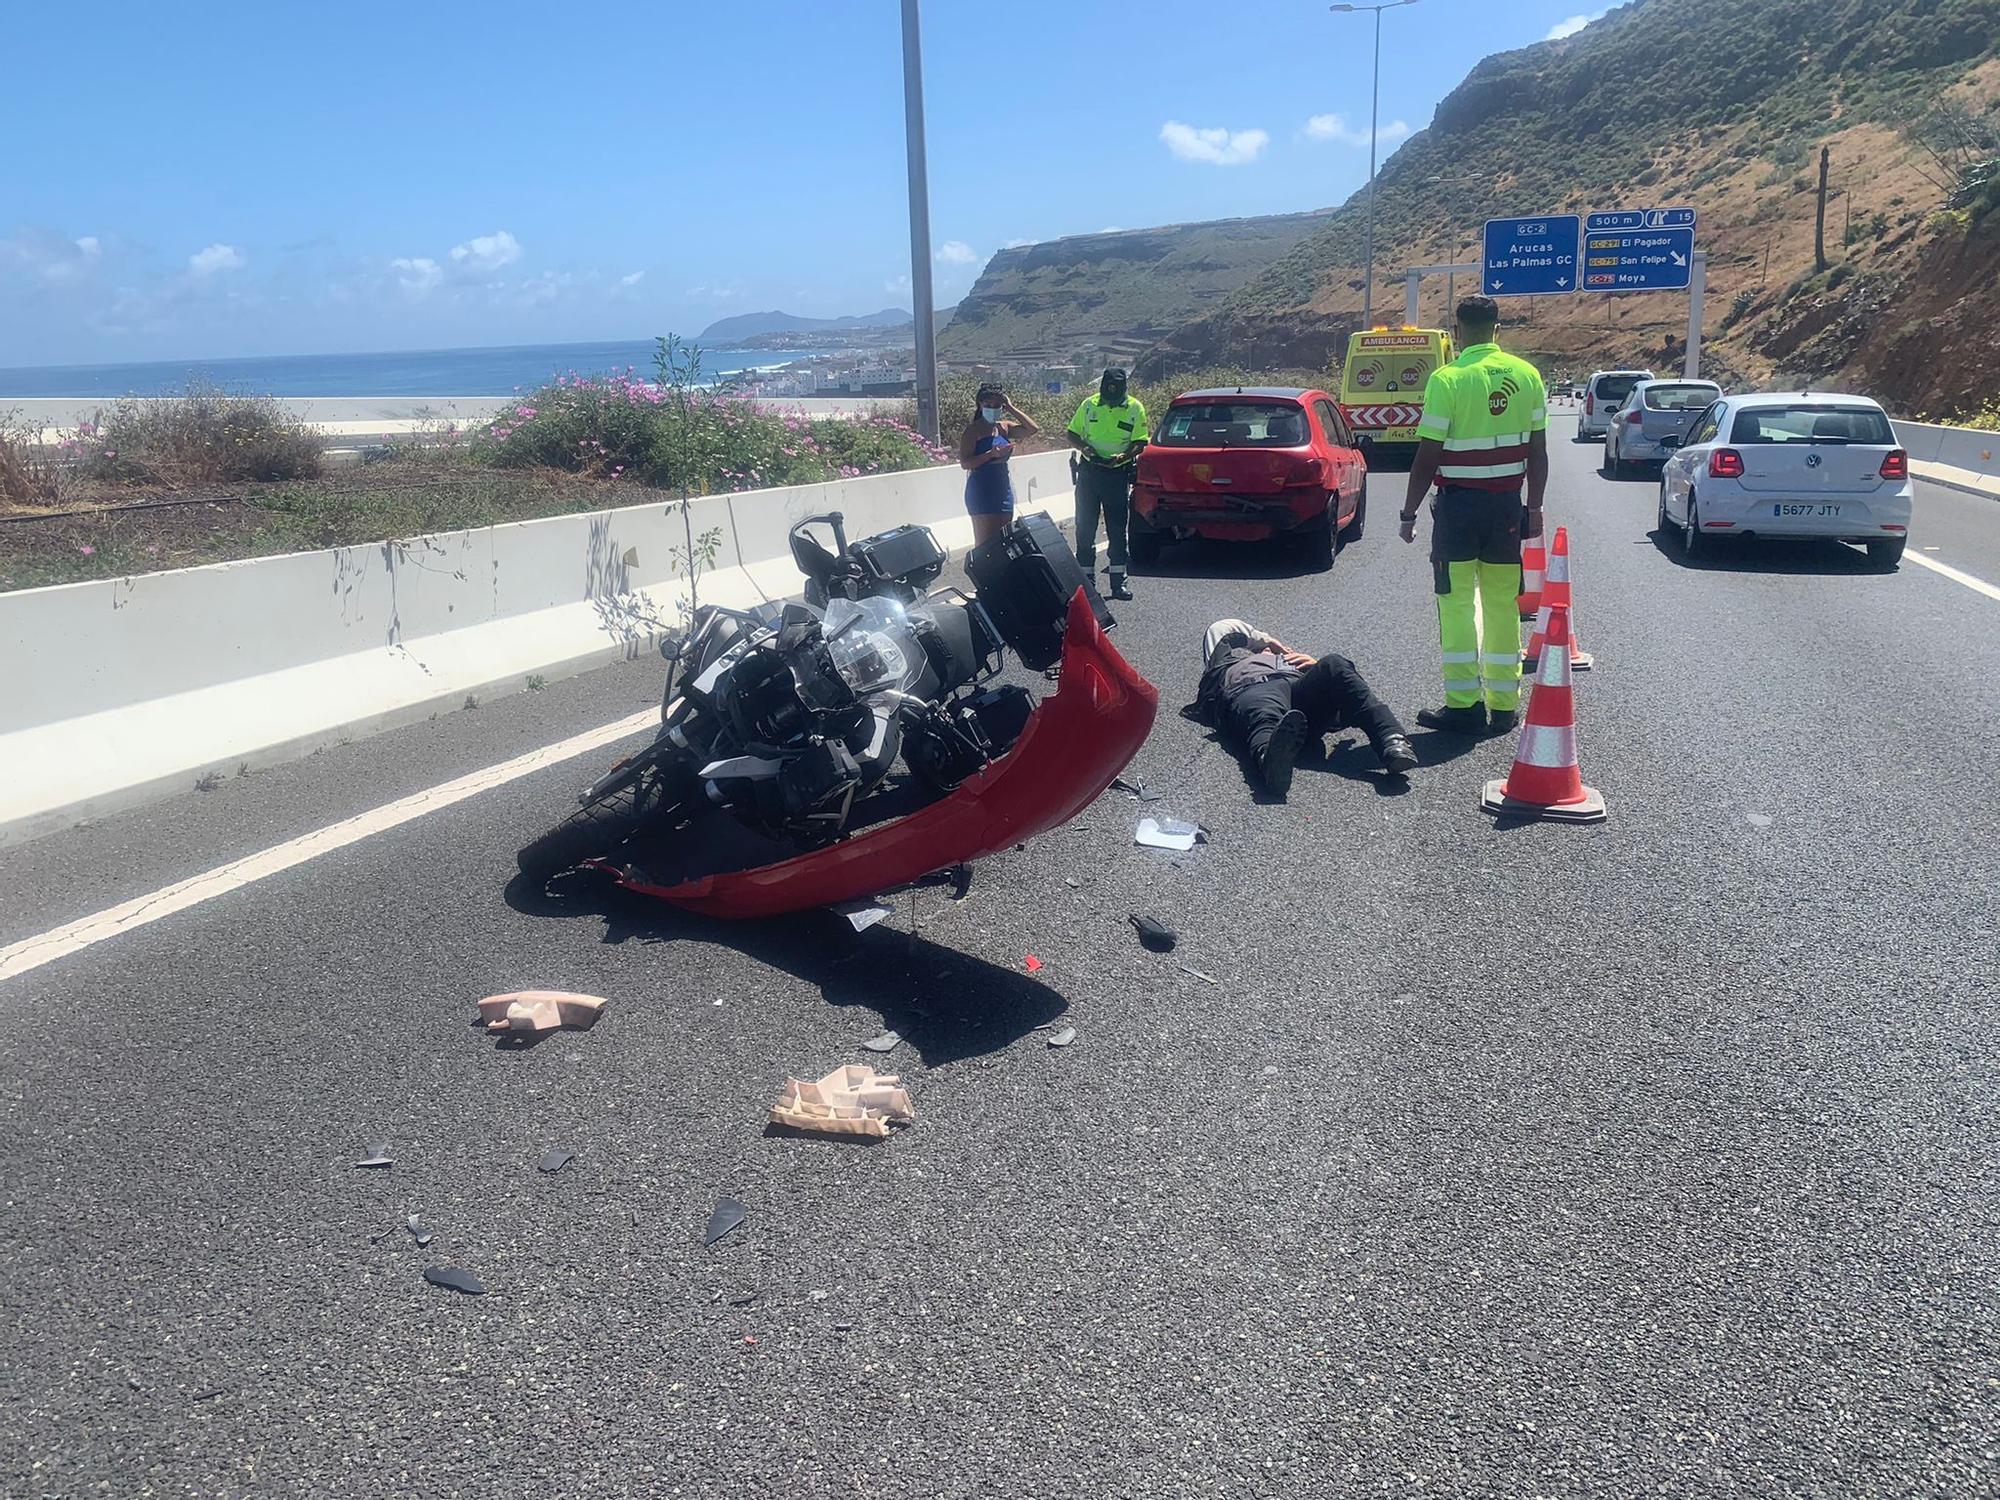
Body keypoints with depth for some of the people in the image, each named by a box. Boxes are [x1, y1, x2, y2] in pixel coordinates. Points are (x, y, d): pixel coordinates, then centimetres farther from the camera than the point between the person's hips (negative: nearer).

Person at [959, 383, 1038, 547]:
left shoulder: (1005, 427, 10)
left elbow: (1032, 429, 1)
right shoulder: (972, 431, -6)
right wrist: (991, 454, -23)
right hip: (982, 490, -6)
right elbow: (965, 463, -13)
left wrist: (1011, 408, -1)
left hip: (1004, 489, 6)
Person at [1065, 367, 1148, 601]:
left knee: (1117, 528, 2)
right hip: (1088, 470, 2)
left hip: (1117, 473, -2)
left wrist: (1125, 455, -21)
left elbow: (1140, 442, -3)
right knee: (1085, 527, 4)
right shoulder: (1089, 404, 3)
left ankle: (1118, 581, 8)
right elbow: (1072, 434, 10)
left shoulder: (1135, 408, -1)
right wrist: (1083, 447, -11)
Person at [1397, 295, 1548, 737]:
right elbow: (1538, 452, 7)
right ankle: (1504, 707, 15)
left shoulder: (1447, 379, -11)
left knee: (1458, 601, 1)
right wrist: (1534, 506, 15)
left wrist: (1409, 513, -3)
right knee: (1502, 603, 10)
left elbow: (1428, 457, -12)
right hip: (1508, 503, 5)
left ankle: (1465, 705, -1)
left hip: (1459, 502, -5)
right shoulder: (1527, 375, 5)